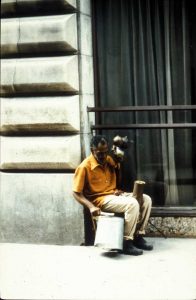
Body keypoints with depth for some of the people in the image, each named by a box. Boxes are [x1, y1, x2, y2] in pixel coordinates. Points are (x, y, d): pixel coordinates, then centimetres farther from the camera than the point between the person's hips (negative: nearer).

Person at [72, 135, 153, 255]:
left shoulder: (109, 160, 6)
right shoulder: (84, 167, -15)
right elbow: (76, 193, -15)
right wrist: (91, 206, -28)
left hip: (114, 195, 8)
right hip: (101, 199, -8)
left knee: (146, 199, -6)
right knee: (132, 204, -30)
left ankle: (138, 236, -2)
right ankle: (127, 243, -22)